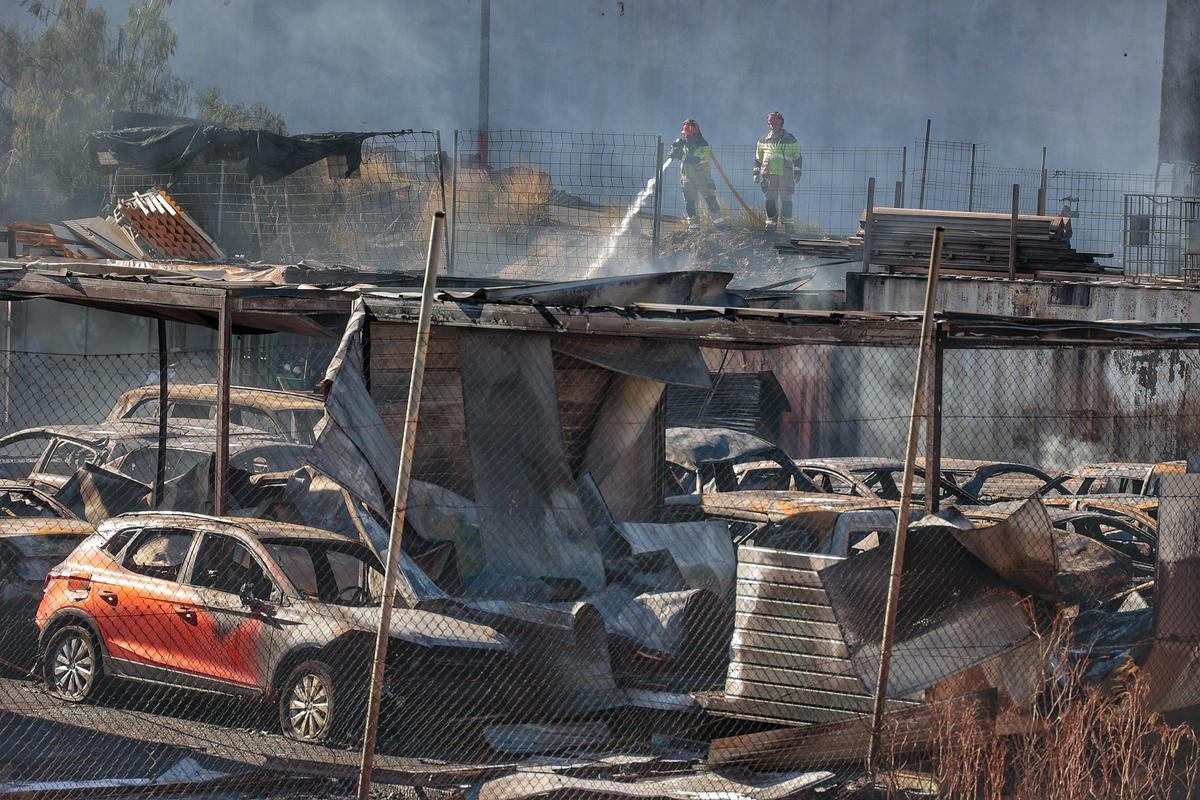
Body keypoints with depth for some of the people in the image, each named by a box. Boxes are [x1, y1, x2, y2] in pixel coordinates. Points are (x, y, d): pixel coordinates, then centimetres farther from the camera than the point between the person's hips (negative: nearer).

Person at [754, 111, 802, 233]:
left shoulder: (790, 140, 6)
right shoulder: (764, 140, 11)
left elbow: (797, 157, 10)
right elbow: (758, 158, 18)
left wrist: (797, 173, 4)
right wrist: (756, 173, 13)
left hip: (786, 174, -2)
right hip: (769, 174, 2)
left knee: (786, 199, -4)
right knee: (770, 200, 1)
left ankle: (787, 223, 1)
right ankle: (771, 222, 7)